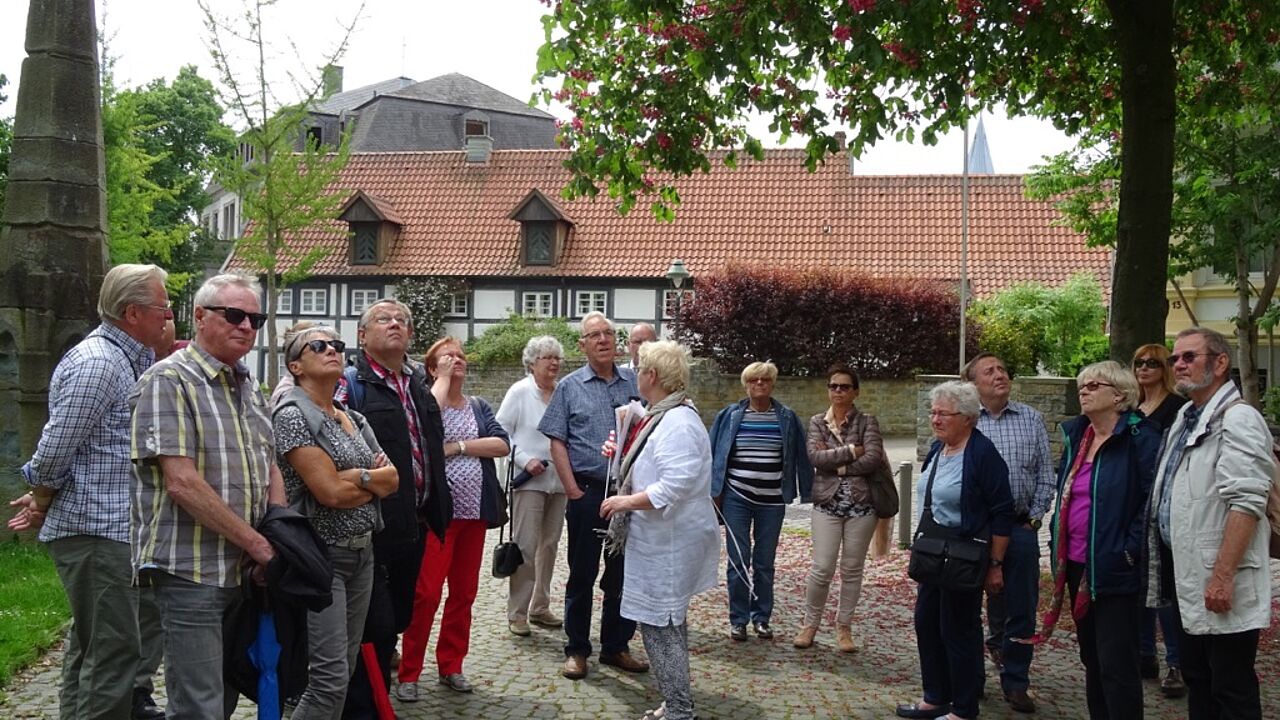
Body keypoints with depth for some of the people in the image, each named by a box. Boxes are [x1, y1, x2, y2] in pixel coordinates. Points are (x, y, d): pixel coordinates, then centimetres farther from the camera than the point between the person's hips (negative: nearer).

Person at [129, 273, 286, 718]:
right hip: (191, 572, -8)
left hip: (244, 570, 8)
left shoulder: (247, 387, 15)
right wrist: (257, 543, -16)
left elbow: (270, 468, 18)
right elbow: (181, 483, -19)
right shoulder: (170, 380, -11)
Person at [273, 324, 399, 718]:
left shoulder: (354, 419, 13)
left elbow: (392, 480, 7)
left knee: (346, 670, 11)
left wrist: (358, 476, -12)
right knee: (331, 677, -11)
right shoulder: (292, 415, -11)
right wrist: (375, 481, -2)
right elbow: (330, 492, -19)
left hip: (362, 553, 8)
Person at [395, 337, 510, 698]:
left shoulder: (480, 406, 13)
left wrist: (458, 446, -12)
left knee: (464, 592, 10)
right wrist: (444, 379, -10)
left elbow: (502, 445, -1)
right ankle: (409, 673, 5)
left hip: (474, 512, 5)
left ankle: (451, 666, 22)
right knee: (426, 593, -5)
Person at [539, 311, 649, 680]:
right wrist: (572, 490, -9)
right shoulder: (569, 387, 2)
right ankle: (577, 650, 16)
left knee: (623, 573, 10)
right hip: (587, 492, -2)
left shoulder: (634, 383, 7)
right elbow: (557, 442, -1)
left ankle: (616, 646, 23)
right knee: (582, 573, 6)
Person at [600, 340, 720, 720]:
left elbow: (674, 487, -30)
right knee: (667, 622, 18)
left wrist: (627, 502, -20)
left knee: (659, 624, -5)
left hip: (671, 543, -11)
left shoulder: (678, 423, -22)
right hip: (662, 539, 11)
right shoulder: (662, 416, 11)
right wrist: (623, 453, 13)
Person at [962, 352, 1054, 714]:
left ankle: (1015, 683, 20)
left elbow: (1045, 474, 7)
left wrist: (1035, 518, 0)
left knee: (1021, 608, 7)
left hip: (1020, 528, 2)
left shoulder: (1031, 419, 5)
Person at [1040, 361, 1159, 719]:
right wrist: (1057, 541, 13)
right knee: (1091, 658, 17)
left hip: (1114, 570, -8)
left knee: (1116, 666, -3)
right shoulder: (1076, 434, 12)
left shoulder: (1140, 436, -12)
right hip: (1077, 565, 8)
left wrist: (1131, 550, -19)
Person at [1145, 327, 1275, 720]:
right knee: (1196, 677, 17)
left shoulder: (1237, 419, -14)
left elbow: (1245, 504, -23)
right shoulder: (1185, 418, 15)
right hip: (1186, 573, 9)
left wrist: (1223, 577, -27)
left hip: (1219, 584, -9)